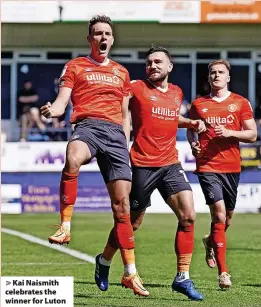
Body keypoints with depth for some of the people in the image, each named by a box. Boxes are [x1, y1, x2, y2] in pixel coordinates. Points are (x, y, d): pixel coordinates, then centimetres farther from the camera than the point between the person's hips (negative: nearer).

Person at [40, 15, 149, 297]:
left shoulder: (121, 72, 24)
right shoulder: (75, 67, 14)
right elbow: (62, 102, 3)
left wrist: (125, 144, 14)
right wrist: (52, 110, -20)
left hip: (115, 132, 3)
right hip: (87, 126, -3)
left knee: (122, 202, -2)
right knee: (72, 158, -41)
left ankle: (130, 273, 3)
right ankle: (65, 226, -36)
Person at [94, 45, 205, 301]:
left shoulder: (177, 93, 13)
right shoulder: (136, 88, -5)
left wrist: (191, 123, 15)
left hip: (170, 164, 5)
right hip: (143, 165, -5)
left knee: (188, 215, -12)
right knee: (133, 221, 6)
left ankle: (182, 277, -6)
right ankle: (104, 261, 33)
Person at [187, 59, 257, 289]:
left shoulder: (240, 103, 5)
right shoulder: (198, 104, 7)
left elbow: (252, 134, 3)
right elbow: (191, 129, 20)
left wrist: (230, 132, -14)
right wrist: (193, 143, -1)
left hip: (232, 167, 2)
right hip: (207, 166, -2)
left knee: (227, 217, 14)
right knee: (219, 214, -15)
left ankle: (211, 242, 49)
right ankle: (223, 272, -15)